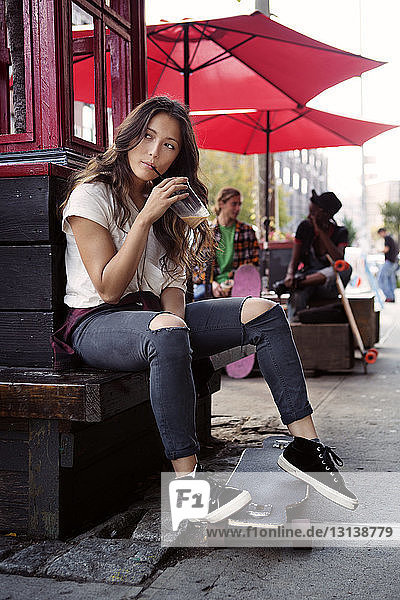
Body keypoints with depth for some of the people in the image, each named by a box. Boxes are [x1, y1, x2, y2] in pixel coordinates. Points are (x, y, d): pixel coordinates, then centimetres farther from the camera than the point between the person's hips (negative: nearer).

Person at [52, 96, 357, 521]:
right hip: (95, 323, -7)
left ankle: (305, 445, -12)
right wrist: (146, 217, -20)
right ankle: (187, 479, -35)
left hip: (153, 313, 7)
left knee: (263, 312, -11)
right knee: (166, 332, -41)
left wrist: (176, 314, -12)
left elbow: (171, 281, 10)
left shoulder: (165, 201, 14)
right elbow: (109, 288, -15)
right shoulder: (92, 194, -7)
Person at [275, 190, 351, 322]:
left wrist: (321, 232, -21)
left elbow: (338, 260, -23)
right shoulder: (305, 227, 0)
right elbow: (294, 261, -1)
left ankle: (295, 283, -38)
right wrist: (290, 275, -25)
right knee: (296, 296, -36)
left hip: (327, 286, 0)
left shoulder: (340, 233, -4)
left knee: (346, 269, -34)